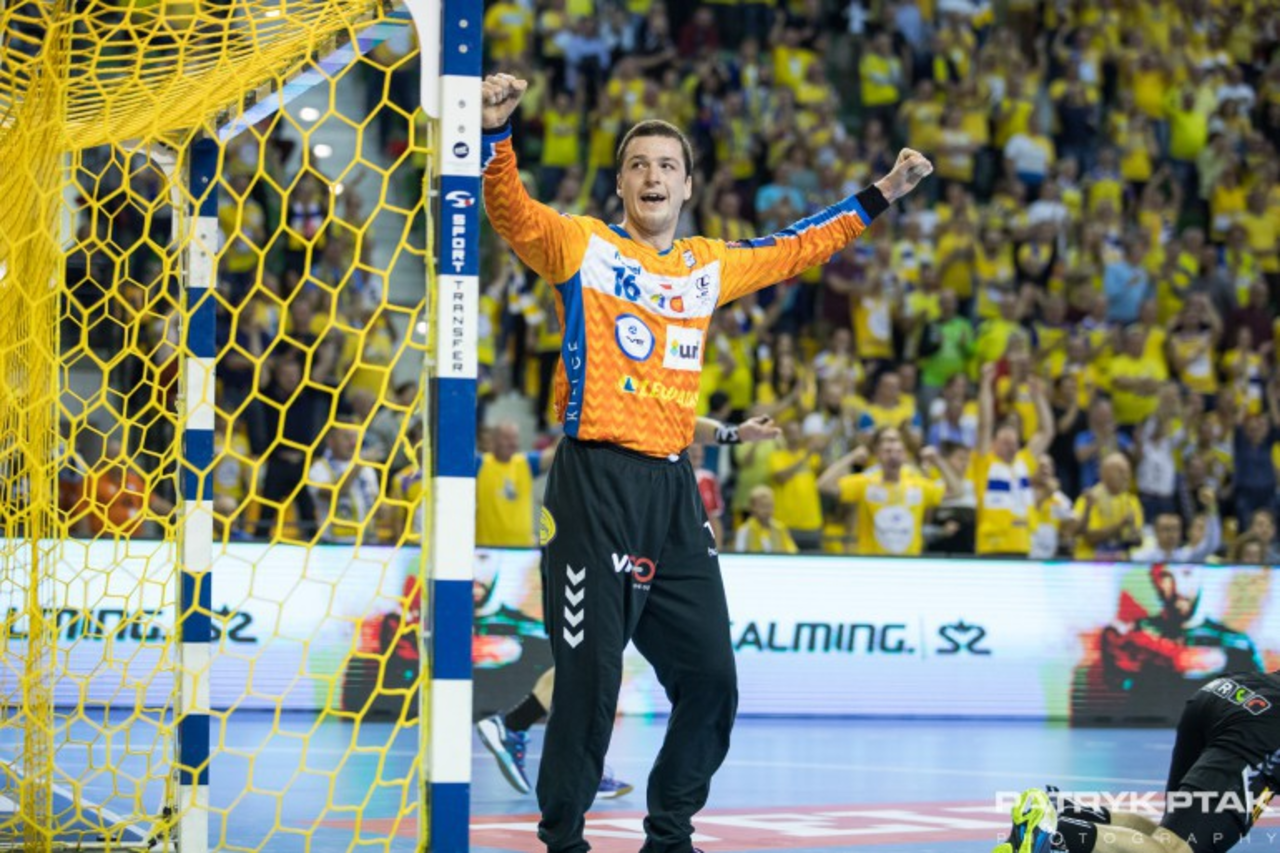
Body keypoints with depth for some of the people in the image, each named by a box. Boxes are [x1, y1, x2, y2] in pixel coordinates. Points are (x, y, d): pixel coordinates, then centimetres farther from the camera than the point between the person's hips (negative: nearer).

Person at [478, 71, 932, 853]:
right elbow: (509, 208, -14)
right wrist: (497, 128, -31)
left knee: (710, 676, 8)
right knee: (591, 678, -7)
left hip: (674, 486, 6)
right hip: (597, 481, -6)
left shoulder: (710, 266, 15)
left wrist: (879, 197, 32)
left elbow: (794, 251, 29)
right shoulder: (582, 245, 0)